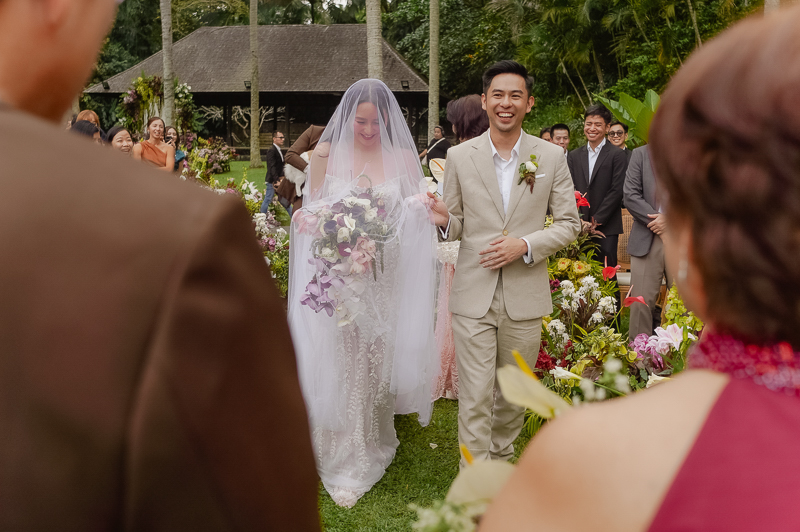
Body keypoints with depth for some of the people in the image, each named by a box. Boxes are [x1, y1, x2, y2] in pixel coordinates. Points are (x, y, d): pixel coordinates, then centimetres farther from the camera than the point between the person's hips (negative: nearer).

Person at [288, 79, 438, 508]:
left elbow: (413, 215, 8)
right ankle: (343, 457, 11)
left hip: (385, 279, 1)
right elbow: (310, 212, 3)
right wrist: (307, 222, -19)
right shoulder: (326, 153, -1)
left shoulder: (403, 157, 3)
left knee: (378, 355, 10)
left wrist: (421, 208, -14)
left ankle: (375, 442, 31)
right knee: (338, 361, 1)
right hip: (337, 278, -1)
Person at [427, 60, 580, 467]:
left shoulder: (551, 157, 1)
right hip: (473, 296, -1)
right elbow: (456, 228, 7)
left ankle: (501, 460, 39)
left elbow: (569, 223, 4)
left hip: (525, 296, 1)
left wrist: (525, 244, -13)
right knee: (474, 399, -2)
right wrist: (443, 220, -17)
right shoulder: (460, 157, 1)